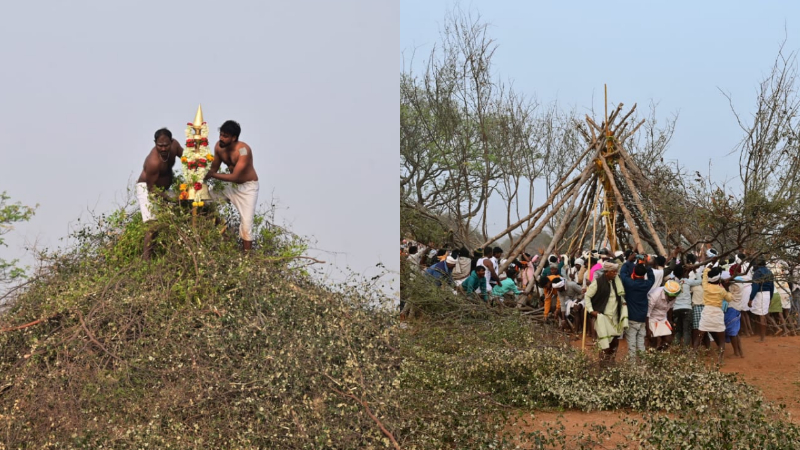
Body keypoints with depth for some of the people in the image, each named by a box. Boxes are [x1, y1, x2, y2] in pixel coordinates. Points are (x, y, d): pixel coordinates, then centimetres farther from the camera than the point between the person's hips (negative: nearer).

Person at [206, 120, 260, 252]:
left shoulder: (243, 150, -30)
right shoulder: (219, 147, -11)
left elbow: (234, 176, -32)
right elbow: (213, 169, 0)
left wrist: (212, 175, -31)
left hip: (248, 187, -7)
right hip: (231, 184, 7)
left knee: (246, 224, -11)